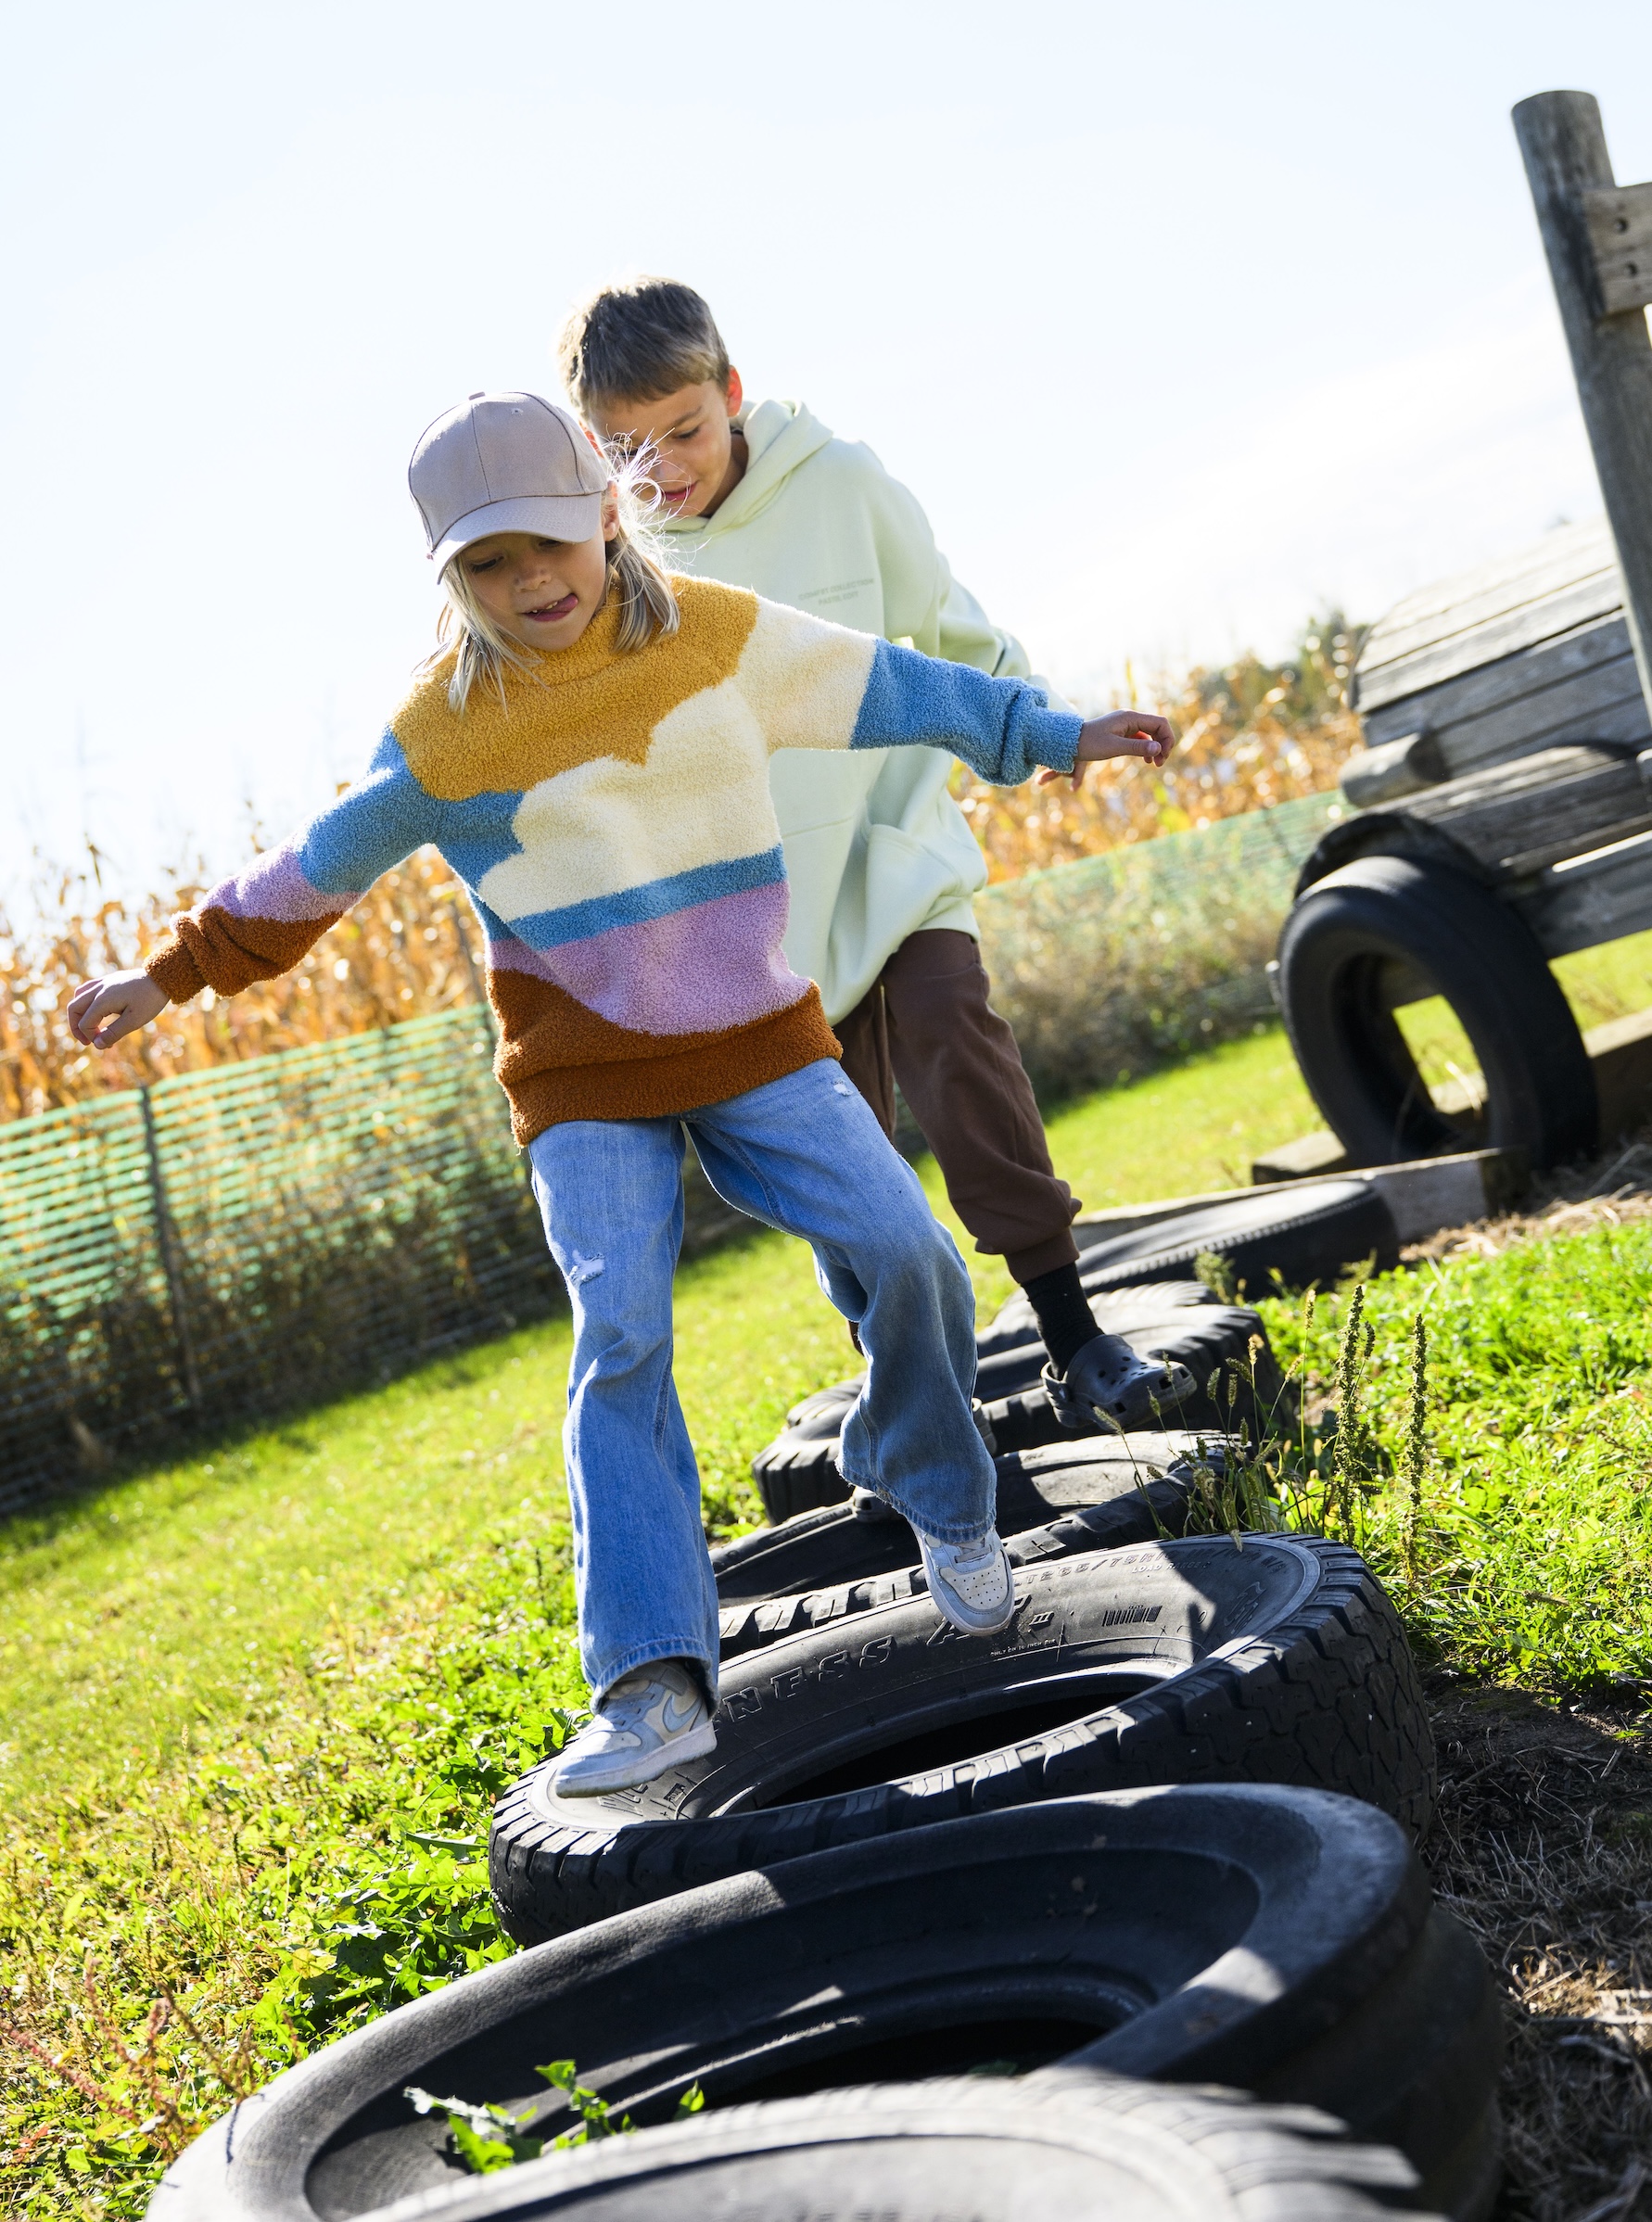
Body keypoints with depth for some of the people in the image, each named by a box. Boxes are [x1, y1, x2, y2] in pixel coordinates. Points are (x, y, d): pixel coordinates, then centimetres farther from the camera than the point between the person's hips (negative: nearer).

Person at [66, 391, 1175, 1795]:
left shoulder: (715, 634, -2)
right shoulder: (445, 732, -6)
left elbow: (884, 688, 8)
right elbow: (318, 872, 5)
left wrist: (1052, 736, 10)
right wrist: (175, 973, 8)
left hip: (758, 1041, 2)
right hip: (586, 1078, -1)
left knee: (904, 1253, -14)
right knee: (620, 1343, -15)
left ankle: (942, 1508, 14)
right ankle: (656, 1685, -16)